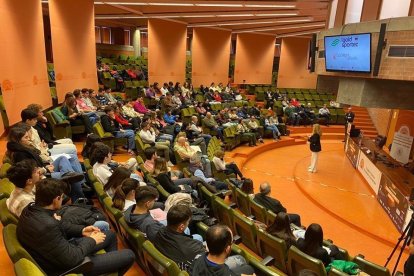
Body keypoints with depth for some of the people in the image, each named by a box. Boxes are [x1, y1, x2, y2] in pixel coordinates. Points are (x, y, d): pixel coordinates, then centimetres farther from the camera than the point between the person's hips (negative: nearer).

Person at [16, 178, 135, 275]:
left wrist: (82, 230, 1)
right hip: (65, 266, -9)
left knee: (110, 235, 21)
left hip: (62, 249, 9)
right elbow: (72, 258, -30)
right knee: (129, 255, -1)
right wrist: (91, 240, -13)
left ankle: (113, 263, 43)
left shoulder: (31, 209, -9)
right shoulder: (47, 226, -38)